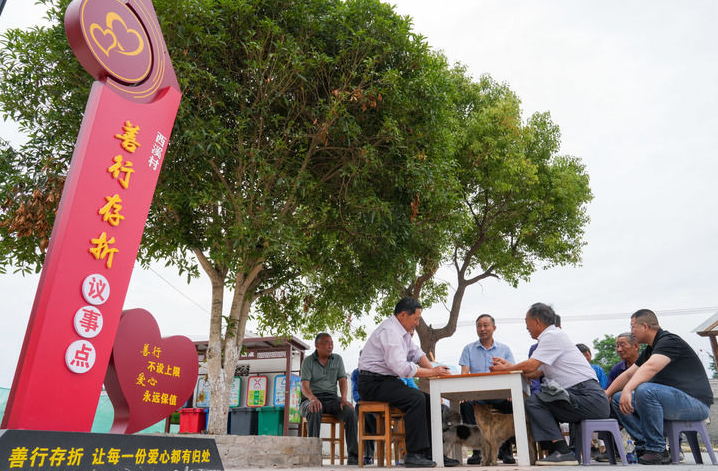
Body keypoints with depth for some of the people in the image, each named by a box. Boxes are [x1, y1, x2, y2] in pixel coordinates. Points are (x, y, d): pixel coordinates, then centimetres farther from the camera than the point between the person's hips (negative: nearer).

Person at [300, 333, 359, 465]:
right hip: (311, 399, -3)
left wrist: (344, 398, -18)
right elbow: (304, 386, -12)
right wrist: (313, 398, -34)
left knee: (350, 412, -27)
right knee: (314, 412, -38)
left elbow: (342, 381, 4)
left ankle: (353, 456, -25)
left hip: (331, 399, 3)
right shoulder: (308, 361, -1)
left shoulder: (337, 359, 10)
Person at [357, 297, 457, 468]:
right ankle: (414, 454, -20)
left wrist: (433, 369, 0)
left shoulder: (402, 330, 14)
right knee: (416, 399, -25)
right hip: (373, 383, -10)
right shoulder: (389, 331, -20)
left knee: (427, 400, 4)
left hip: (388, 381, 10)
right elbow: (401, 367, -28)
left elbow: (416, 352, 18)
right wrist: (432, 372, -20)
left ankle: (430, 453, 5)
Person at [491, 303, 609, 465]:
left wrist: (504, 369, -2)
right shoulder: (552, 337, 20)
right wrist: (508, 365, 24)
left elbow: (530, 366, -18)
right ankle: (556, 451, 13)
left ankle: (562, 452, -16)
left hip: (590, 399, -10)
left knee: (533, 402, -15)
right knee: (539, 405, 18)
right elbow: (536, 372, 20)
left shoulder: (553, 335, -10)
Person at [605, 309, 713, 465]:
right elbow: (628, 375, 18)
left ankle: (658, 450, -21)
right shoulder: (649, 349, 16)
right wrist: (606, 394, 12)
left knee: (645, 390, -35)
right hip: (669, 400, 9)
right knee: (618, 399, 0)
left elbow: (650, 368, -31)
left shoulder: (669, 340, -14)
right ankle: (644, 445, -9)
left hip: (695, 402, -9)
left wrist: (627, 390, -43)